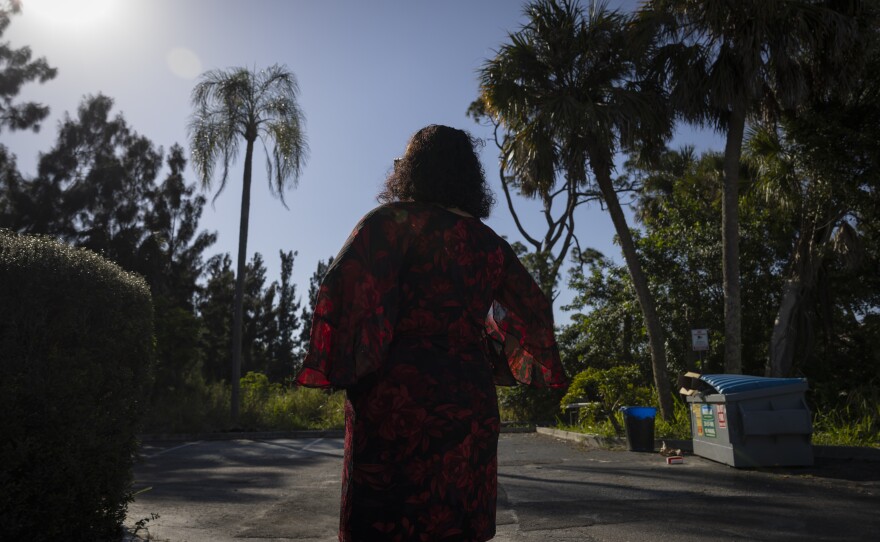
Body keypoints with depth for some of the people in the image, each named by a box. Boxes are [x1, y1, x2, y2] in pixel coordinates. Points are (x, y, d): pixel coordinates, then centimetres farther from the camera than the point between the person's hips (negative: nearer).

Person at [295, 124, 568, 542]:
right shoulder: (489, 242, 14)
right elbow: (534, 307, 22)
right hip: (472, 407, 6)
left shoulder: (394, 221, -2)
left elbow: (346, 289, -16)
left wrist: (336, 370, -8)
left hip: (398, 401, -5)